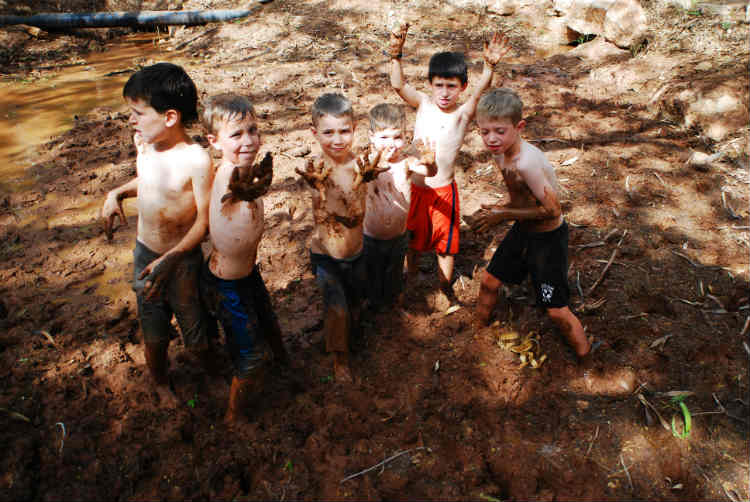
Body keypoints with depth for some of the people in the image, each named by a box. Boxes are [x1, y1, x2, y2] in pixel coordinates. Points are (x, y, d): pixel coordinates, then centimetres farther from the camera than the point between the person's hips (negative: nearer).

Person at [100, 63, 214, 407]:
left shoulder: (196, 159, -25)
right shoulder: (142, 142, -5)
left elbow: (205, 220, -20)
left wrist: (171, 259, -25)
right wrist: (117, 194, 0)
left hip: (183, 259, -5)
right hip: (144, 253, 6)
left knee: (195, 326, 12)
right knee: (153, 330, 20)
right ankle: (160, 382, 47)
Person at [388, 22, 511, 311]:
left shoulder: (463, 113, -12)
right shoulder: (423, 104, -3)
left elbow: (480, 92, -31)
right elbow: (398, 85, -15)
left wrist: (490, 65, -49)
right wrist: (396, 55, -31)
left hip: (443, 191, -3)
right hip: (414, 188, 3)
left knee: (445, 244, 15)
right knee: (413, 238, 23)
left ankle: (444, 287, 40)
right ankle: (411, 277, 51)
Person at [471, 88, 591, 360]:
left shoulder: (528, 162, -33)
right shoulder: (500, 153, -6)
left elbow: (552, 210, -28)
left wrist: (504, 214, -21)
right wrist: (501, 210, -6)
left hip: (548, 237, -8)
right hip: (522, 230, 8)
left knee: (556, 310, -1)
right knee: (489, 281, 19)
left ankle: (586, 358, 24)